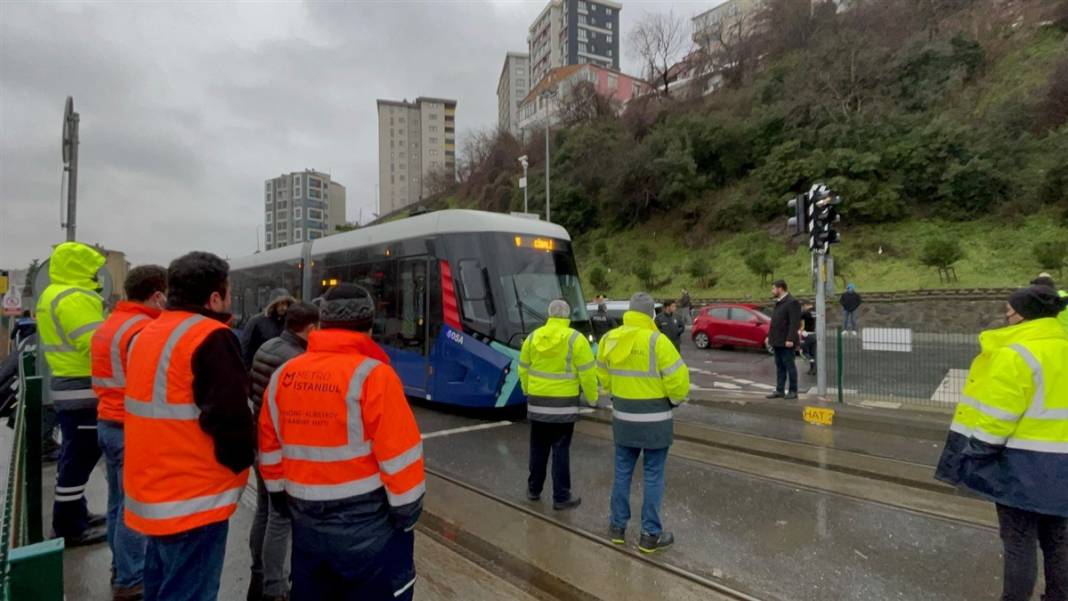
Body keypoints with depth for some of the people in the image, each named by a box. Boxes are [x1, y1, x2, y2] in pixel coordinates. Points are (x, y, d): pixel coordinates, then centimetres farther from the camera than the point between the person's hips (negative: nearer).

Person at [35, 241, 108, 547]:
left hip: (66, 384, 11)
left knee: (74, 454, 18)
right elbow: (96, 344, -26)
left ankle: (74, 516, 30)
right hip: (83, 390, -11)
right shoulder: (75, 298, -19)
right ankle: (69, 527, 6)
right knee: (81, 456, -3)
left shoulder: (53, 295, 16)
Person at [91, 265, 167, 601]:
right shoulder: (144, 330, -20)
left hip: (108, 422, 10)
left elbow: (104, 380, 17)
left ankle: (121, 568, 31)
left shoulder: (109, 325, 12)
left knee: (118, 502, 19)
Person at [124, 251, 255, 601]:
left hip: (151, 493, 9)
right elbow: (229, 418, -23)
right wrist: (242, 460, -5)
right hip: (193, 500, -9)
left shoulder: (146, 335, 10)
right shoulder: (211, 338, -19)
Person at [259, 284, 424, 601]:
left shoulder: (283, 376, 0)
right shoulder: (372, 375, -19)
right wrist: (408, 512, -7)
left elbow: (270, 447, 9)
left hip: (307, 523, 6)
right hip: (368, 525, -6)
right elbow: (399, 454, -18)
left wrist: (281, 497, 21)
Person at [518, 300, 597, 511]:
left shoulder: (533, 337, 1)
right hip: (564, 403, -3)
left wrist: (527, 391, 22)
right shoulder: (575, 339, -11)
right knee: (561, 450, 3)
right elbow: (587, 372, -10)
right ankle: (561, 497, 9)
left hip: (537, 402, 4)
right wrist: (592, 397, 3)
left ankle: (534, 489, 28)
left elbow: (524, 368, 8)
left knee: (538, 448, 17)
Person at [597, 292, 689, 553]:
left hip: (623, 415, 5)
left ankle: (617, 526, 26)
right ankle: (650, 535, 15)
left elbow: (603, 375, 8)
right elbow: (678, 378, -16)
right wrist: (676, 400, 4)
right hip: (654, 418, -4)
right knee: (653, 475, 7)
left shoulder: (609, 339, -1)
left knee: (622, 471, 16)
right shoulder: (656, 340, -17)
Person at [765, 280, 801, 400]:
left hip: (787, 342, -8)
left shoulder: (792, 302, -12)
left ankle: (793, 391, 7)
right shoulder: (778, 302, 17)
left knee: (789, 366, -1)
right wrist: (769, 336, 18)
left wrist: (790, 339, -23)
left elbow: (795, 323, -18)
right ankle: (779, 390, 15)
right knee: (779, 367, 10)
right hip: (777, 341, 9)